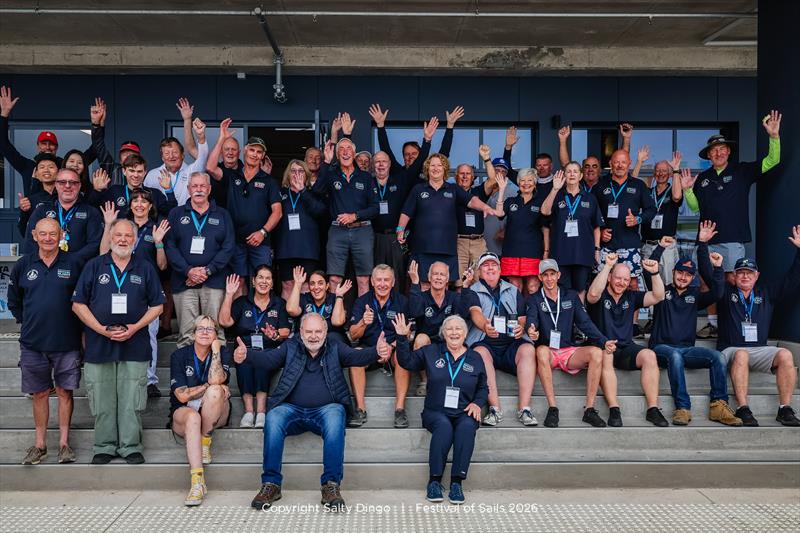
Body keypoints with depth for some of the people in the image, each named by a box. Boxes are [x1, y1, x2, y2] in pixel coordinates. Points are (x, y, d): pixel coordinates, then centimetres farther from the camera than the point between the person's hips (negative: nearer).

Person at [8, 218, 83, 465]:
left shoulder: (73, 264, -2)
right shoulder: (23, 266, 4)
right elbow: (13, 301, 16)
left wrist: (77, 328, 3)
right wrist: (28, 323, 9)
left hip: (67, 343, -1)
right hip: (33, 343, 2)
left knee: (65, 391, 6)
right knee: (40, 393, 10)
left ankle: (64, 443, 15)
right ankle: (40, 444, 20)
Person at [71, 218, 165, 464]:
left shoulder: (145, 269, 8)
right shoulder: (94, 266, 6)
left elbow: (157, 305, 8)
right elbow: (78, 304, 3)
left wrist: (135, 327, -7)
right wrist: (101, 329, -9)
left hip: (135, 346, 0)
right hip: (98, 345, 0)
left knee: (132, 401, 2)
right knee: (102, 403, 5)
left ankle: (131, 447, 12)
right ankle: (104, 447, 17)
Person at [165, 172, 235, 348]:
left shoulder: (222, 215, 14)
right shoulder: (176, 214, 13)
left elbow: (228, 247, 5)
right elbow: (170, 246, 3)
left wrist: (208, 270, -8)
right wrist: (188, 270, -10)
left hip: (214, 281, 0)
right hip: (184, 281, 0)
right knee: (186, 335, -4)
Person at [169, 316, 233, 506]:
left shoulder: (222, 352, 0)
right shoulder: (179, 355, -1)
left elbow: (216, 380, -21)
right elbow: (182, 396, -10)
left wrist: (216, 350, -16)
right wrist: (211, 386, -14)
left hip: (215, 414, 1)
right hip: (183, 412, -1)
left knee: (214, 392, -32)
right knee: (193, 417, -37)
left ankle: (205, 443, -13)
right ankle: (197, 483, -44)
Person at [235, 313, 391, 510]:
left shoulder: (335, 348, 13)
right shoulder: (290, 347, 14)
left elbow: (356, 356, -3)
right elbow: (268, 359, -1)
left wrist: (377, 353, -26)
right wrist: (246, 355, -23)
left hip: (326, 409, -1)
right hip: (292, 409, 1)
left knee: (335, 416, -34)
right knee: (273, 418, -29)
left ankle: (331, 485, -30)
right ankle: (271, 484, -20)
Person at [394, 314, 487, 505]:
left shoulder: (475, 358, 15)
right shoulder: (431, 352, 13)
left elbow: (483, 388, 21)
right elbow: (406, 362, 9)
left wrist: (477, 403, 2)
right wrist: (402, 338, -3)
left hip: (464, 413, 1)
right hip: (436, 412, -1)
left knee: (467, 426, -33)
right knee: (444, 426, -35)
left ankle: (457, 482, -28)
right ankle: (434, 481, -26)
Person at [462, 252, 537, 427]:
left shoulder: (513, 291, 22)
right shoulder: (471, 292, 10)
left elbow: (522, 317, 16)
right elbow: (475, 312, -11)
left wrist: (521, 327, -9)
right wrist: (485, 326, -34)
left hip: (512, 344, 3)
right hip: (484, 343, -2)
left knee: (528, 350, -28)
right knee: (480, 352, -35)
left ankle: (524, 408, -29)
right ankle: (495, 408, -33)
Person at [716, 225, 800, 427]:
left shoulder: (766, 292, 19)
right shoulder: (726, 292, 11)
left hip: (760, 350, 3)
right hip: (730, 349, -3)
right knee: (741, 355, -37)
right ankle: (743, 409, -38)